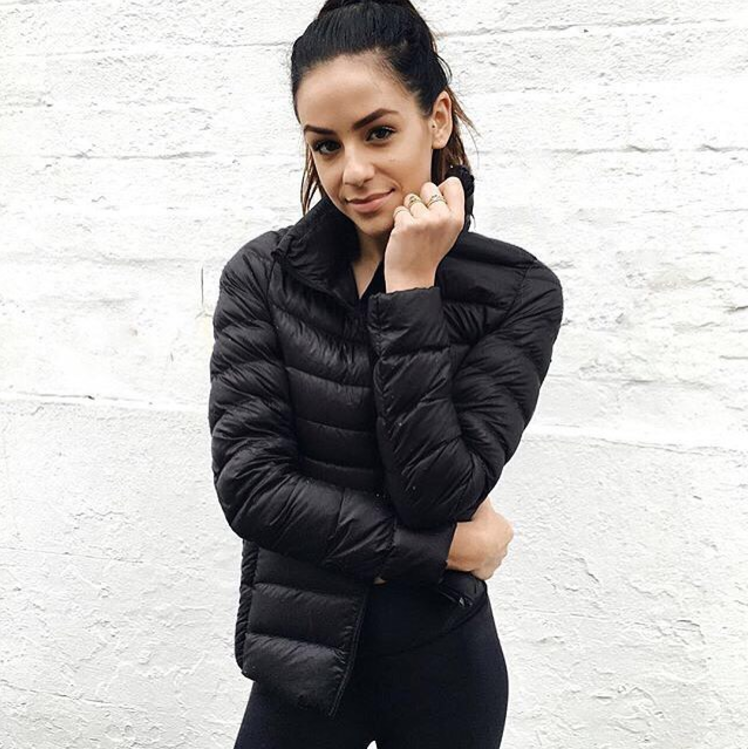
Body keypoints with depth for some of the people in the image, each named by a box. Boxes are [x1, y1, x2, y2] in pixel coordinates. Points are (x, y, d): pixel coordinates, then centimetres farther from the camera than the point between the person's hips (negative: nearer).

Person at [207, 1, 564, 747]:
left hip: (443, 661, 0)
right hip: (303, 658, 1)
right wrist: (447, 547, -14)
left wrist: (410, 288, -21)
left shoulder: (518, 291, -11)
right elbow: (248, 483, -14)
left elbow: (436, 492, -18)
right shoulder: (261, 275, -8)